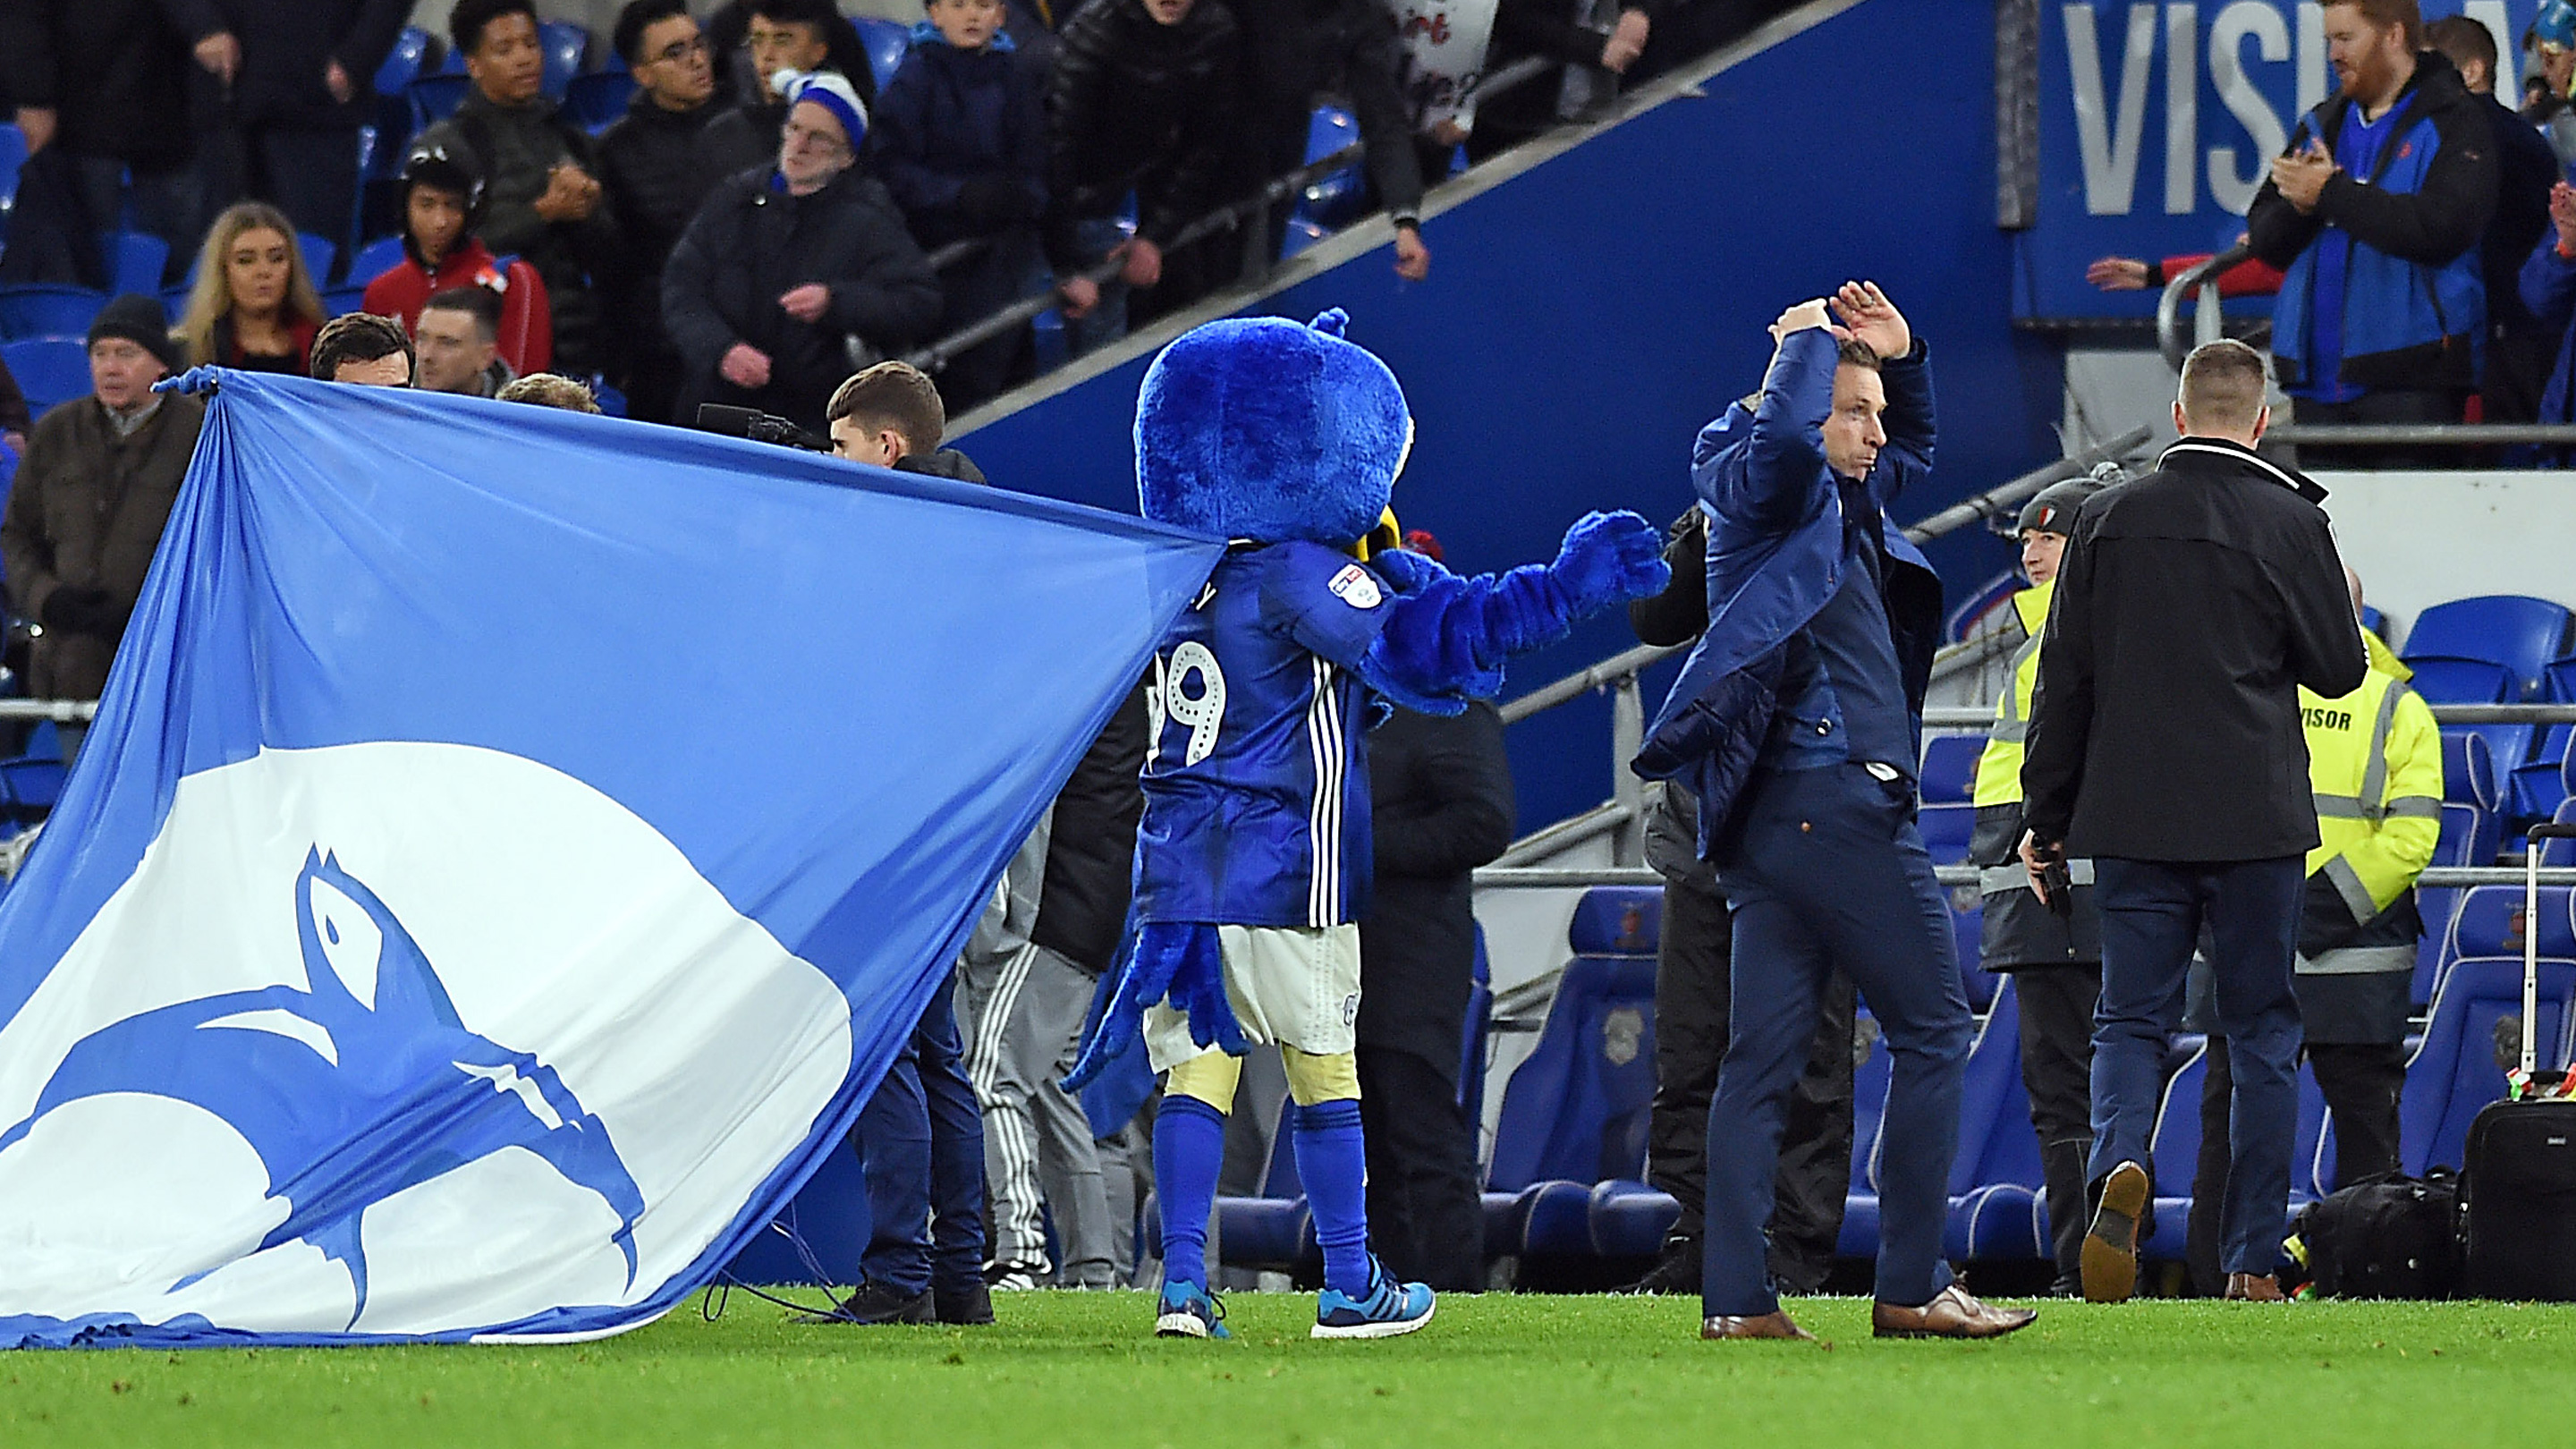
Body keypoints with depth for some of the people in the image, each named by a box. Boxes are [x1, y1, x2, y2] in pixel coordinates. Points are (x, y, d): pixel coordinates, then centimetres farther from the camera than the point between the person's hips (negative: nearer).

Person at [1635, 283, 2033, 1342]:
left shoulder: (1842, 502, 21)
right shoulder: (1762, 491, -5)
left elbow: (1912, 451, 40)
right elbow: (1783, 434, -29)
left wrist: (1901, 357, 22)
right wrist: (1810, 339, -11)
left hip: (1776, 818, 10)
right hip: (1835, 804, -10)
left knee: (1764, 1057, 3)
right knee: (1932, 1032, -5)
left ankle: (1735, 1296, -1)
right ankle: (1911, 1286, -6)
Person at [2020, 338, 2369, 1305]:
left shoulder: (2108, 522, 3)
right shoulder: (2289, 523, -6)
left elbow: (2064, 681, 6)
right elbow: (2339, 671, 1)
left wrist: (2046, 819, 12)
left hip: (2131, 819, 2)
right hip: (2255, 822, -2)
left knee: (2132, 1018, 5)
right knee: (2262, 1035, 8)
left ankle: (2119, 1162, -26)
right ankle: (2254, 1261, 6)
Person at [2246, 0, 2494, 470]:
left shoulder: (2454, 122, -2)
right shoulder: (2321, 126, 19)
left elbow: (2441, 228, -18)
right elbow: (2265, 239, 15)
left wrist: (2330, 193, -13)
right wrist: (2298, 203, -9)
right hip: (2320, 375, 6)